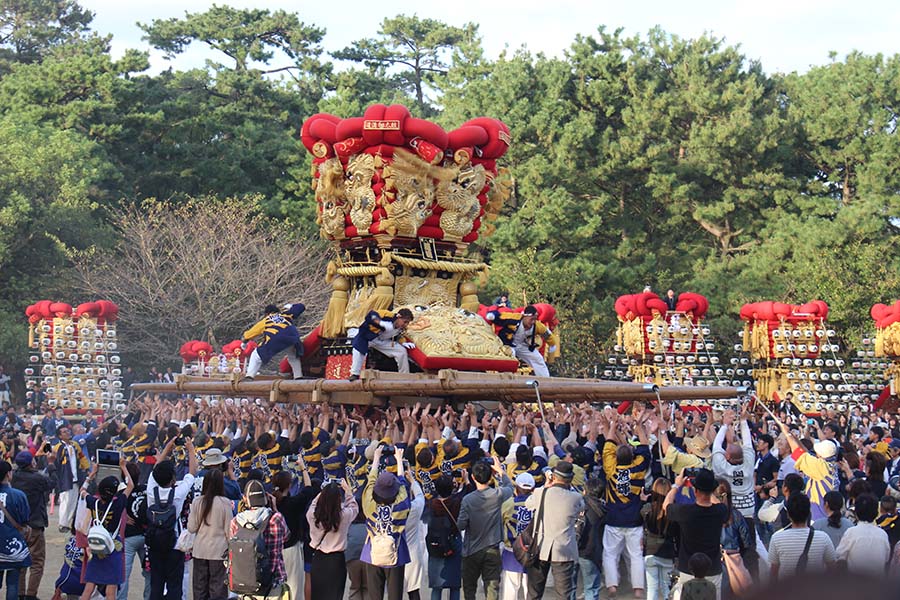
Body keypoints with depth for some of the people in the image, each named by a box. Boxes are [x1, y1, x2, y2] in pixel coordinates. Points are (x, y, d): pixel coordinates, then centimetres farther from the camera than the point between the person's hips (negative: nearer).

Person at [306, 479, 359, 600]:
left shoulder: (312, 515, -14)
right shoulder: (344, 516, -18)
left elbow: (314, 504, 11)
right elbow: (354, 507, 5)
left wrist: (325, 492, 18)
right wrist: (347, 490, 15)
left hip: (318, 559, 2)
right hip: (336, 560, -2)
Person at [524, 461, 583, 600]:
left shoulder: (541, 493, -7)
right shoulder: (575, 498, -11)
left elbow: (528, 503, 13)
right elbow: (581, 508, 11)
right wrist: (569, 487, 12)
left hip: (539, 549, 2)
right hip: (564, 551, -2)